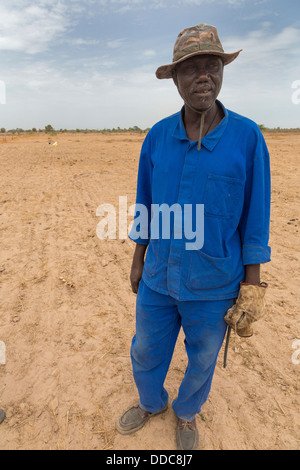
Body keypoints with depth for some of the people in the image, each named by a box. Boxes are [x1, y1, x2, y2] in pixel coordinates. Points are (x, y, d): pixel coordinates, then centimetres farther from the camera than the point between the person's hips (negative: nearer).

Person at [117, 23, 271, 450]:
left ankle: (187, 413, 55)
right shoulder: (157, 137, -3)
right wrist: (138, 259, 9)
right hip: (158, 278, 3)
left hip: (214, 286, -2)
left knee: (202, 360, 21)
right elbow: (145, 206, 5)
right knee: (145, 353, 22)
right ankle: (152, 403, 56)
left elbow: (255, 217, -8)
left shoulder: (247, 137, -12)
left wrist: (251, 289, -7)